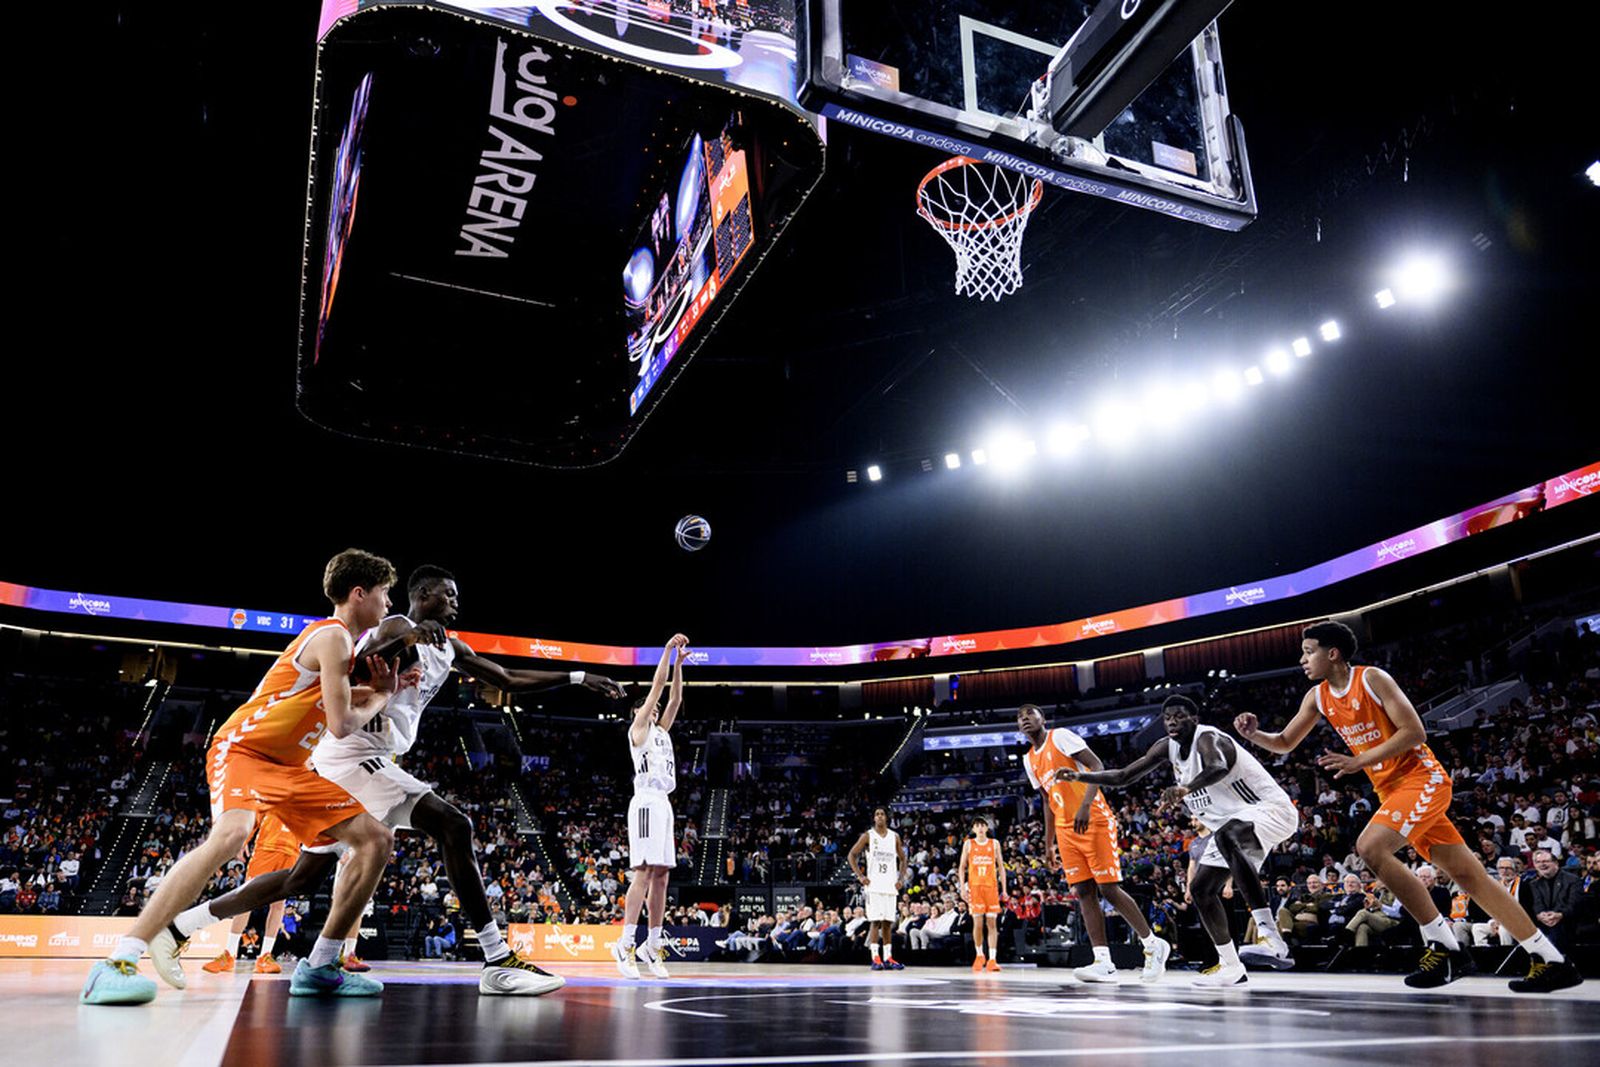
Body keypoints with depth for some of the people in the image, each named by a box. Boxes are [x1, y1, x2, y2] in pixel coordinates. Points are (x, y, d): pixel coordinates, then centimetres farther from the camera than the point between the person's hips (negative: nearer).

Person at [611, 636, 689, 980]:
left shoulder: (661, 731, 25)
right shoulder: (638, 728, 5)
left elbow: (675, 698, 24)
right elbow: (657, 687, 1)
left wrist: (679, 663, 23)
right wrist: (668, 650, 3)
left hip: (663, 803, 9)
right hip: (647, 802, -9)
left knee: (661, 875, 6)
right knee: (644, 872, -16)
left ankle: (653, 946, 9)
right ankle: (625, 945, -16)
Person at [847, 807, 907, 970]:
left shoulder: (895, 837, 9)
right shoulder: (867, 836, 0)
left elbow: (902, 859, 18)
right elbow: (851, 855, 2)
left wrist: (901, 879, 5)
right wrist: (860, 876, -6)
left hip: (890, 886, 4)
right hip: (874, 886, -3)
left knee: (888, 923, 6)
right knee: (875, 922, -7)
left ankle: (888, 958, 11)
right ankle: (875, 958, -6)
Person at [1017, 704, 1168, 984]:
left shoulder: (1061, 736, -6)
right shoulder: (1029, 759, 17)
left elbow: (1097, 766, -14)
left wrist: (1085, 805, -26)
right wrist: (1048, 843, 20)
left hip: (1094, 821, -7)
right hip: (1066, 830, 7)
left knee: (1109, 889, -7)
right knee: (1084, 893, -2)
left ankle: (1153, 945, 10)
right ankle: (1104, 963, -4)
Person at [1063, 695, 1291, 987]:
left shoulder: (1208, 738, -23)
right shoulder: (1167, 747, 2)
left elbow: (1218, 768, -48)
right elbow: (1124, 776, 5)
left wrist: (1186, 789, -65)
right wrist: (1080, 776, -7)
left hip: (1270, 809, -10)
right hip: (1233, 825, 10)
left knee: (1227, 836, -40)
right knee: (1200, 889, 7)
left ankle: (1269, 934, -43)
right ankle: (1230, 966, 20)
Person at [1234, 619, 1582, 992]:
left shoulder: (1371, 678, -14)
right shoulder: (1318, 697, 7)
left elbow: (1414, 732, -19)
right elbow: (1285, 743, 13)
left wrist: (1358, 761, -23)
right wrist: (1253, 734, -7)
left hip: (1422, 778, -8)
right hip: (1392, 789, 8)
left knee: (1370, 847, -25)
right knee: (1470, 877, 8)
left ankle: (1443, 945, -14)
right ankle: (1550, 961, 15)